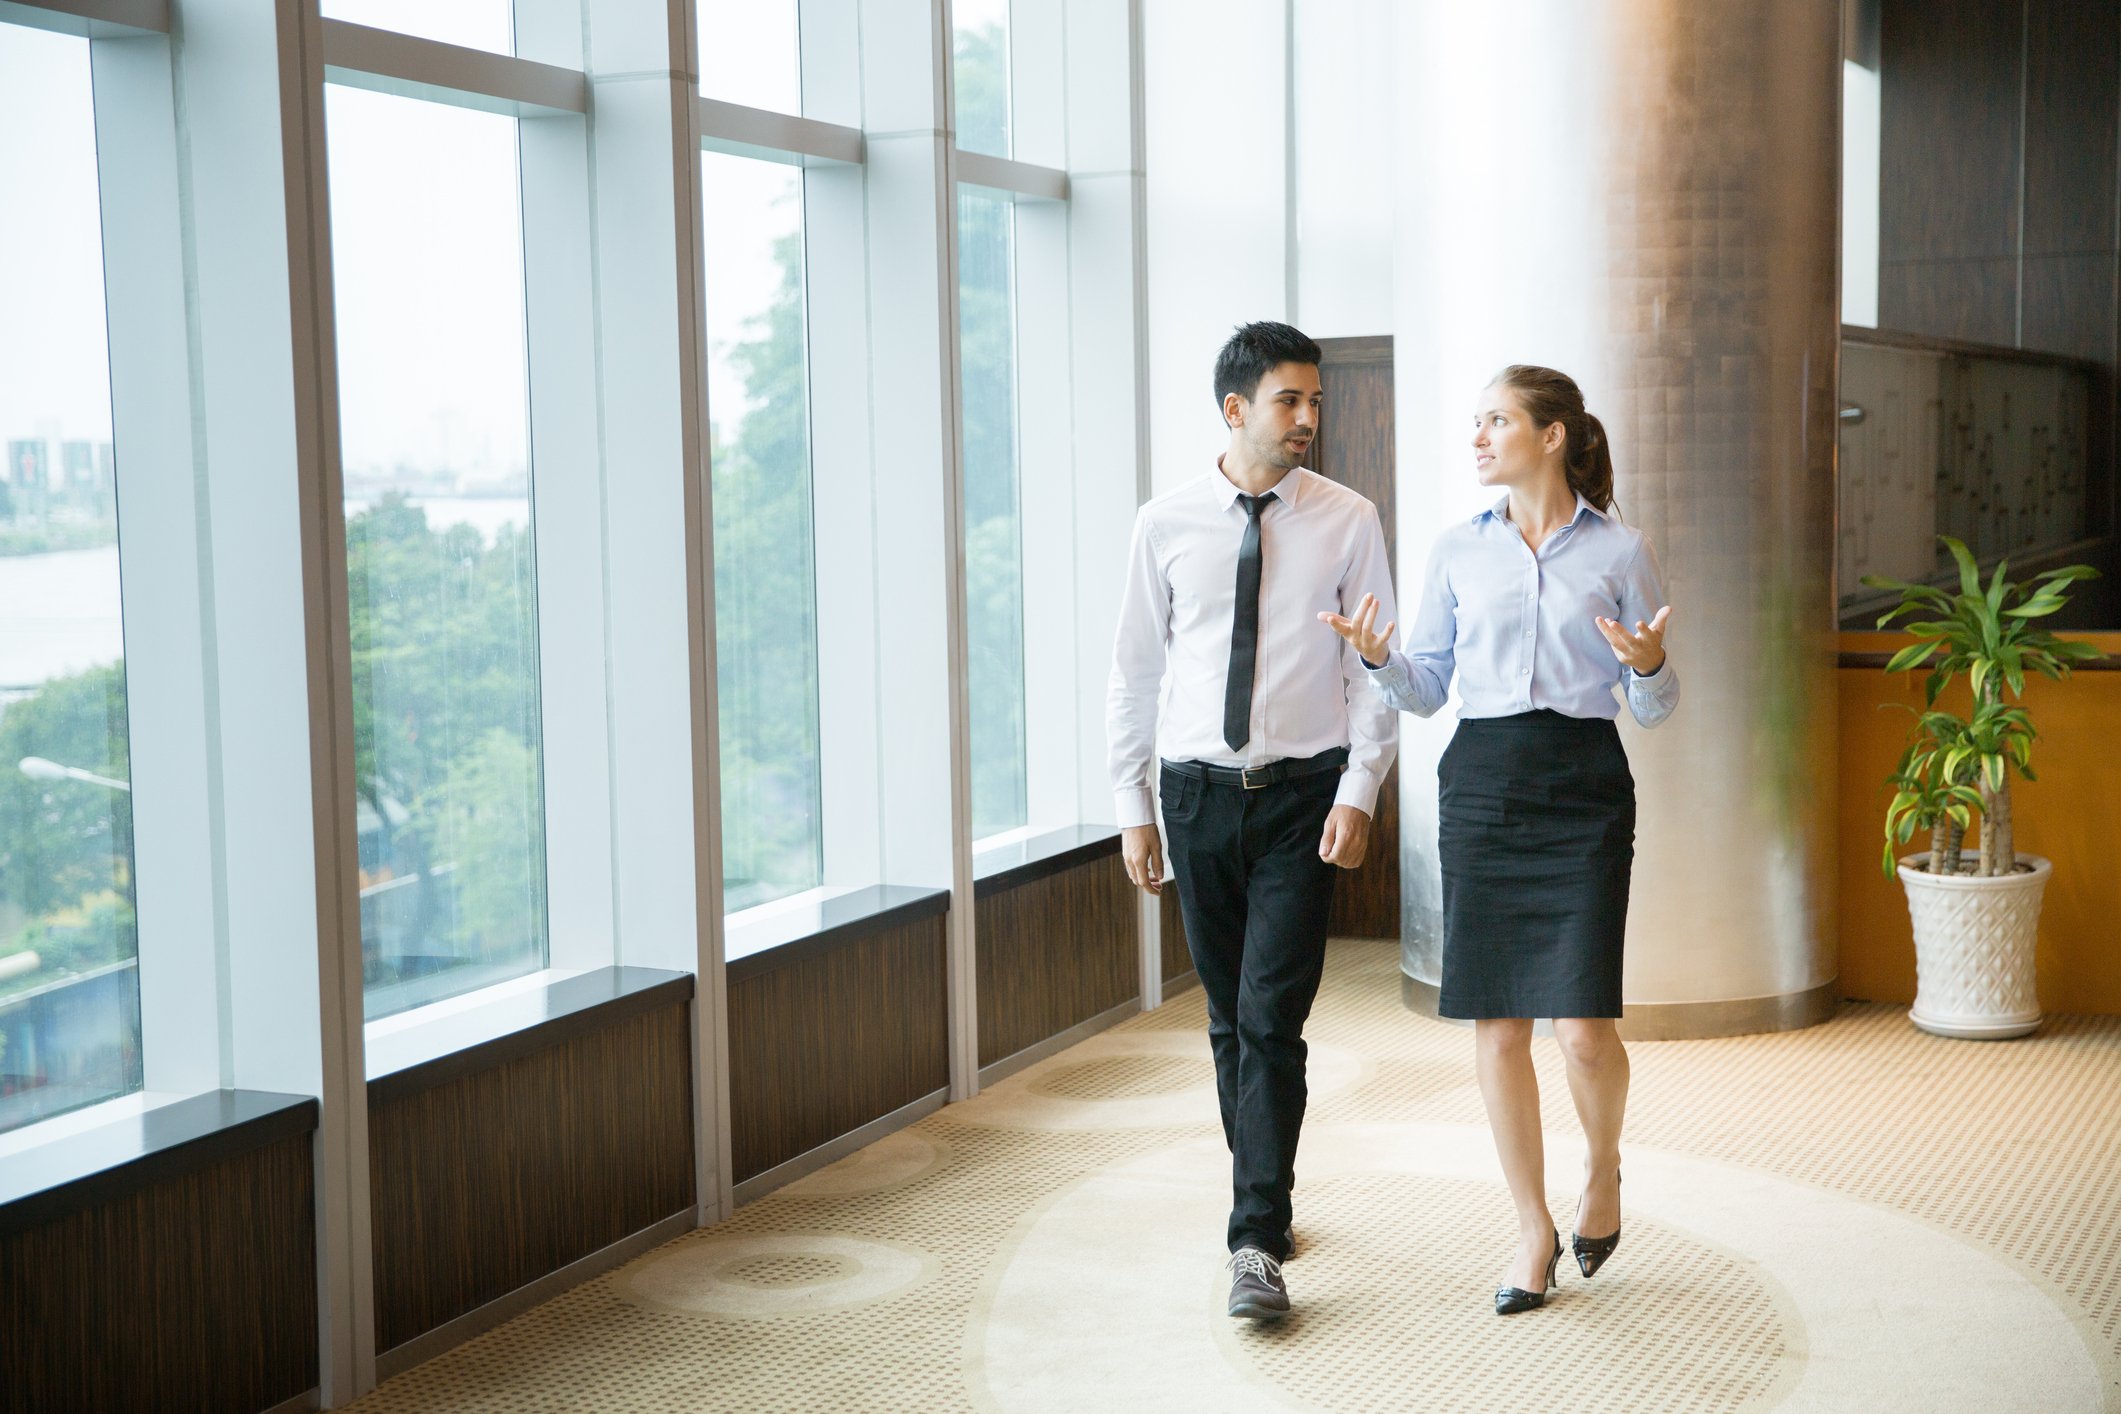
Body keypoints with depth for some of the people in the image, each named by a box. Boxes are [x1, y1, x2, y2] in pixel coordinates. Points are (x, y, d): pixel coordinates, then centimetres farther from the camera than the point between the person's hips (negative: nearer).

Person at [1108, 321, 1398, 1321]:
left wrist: (1358, 793, -9)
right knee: (1227, 1016, 12)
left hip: (1303, 793, -2)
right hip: (1198, 790, 2)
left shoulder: (1348, 523, -1)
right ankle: (1264, 1196, 29)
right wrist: (1133, 807, 5)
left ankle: (1258, 1245, -6)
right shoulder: (1165, 525, 2)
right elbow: (1134, 671, 7)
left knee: (1271, 1020, -9)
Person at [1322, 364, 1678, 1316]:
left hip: (1583, 784, -2)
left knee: (1583, 1024, -9)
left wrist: (1649, 664, -17)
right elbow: (1426, 691, 10)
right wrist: (1379, 659, -9)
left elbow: (1656, 709, 5)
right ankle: (1534, 1230, 17)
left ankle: (1603, 1167, 24)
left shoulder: (1620, 552, 2)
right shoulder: (1458, 552, 9)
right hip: (1481, 782, 2)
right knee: (1497, 1023, 3)